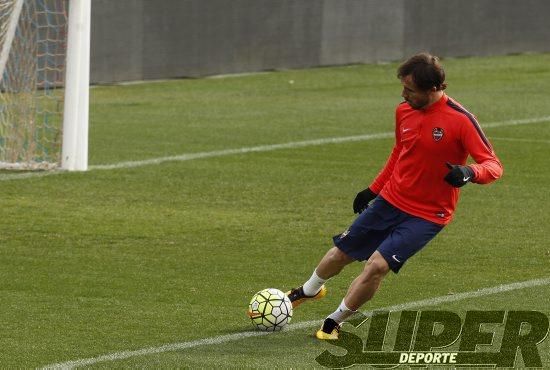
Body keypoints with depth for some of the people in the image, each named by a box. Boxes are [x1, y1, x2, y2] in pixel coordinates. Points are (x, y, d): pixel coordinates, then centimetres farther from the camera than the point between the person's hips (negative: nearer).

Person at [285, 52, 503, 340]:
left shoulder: (460, 120, -21)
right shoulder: (404, 112, -1)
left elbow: (493, 165, -20)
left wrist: (470, 173, -41)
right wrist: (373, 189, 21)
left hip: (427, 216, -6)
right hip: (390, 199, 6)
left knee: (378, 265, -20)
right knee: (341, 252, 15)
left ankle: (335, 321, 2)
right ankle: (309, 290, 48)